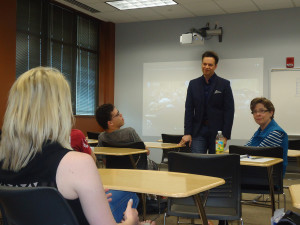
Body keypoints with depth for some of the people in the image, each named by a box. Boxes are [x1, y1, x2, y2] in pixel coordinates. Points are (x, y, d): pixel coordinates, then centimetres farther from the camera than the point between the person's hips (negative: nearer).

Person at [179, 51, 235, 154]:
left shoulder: (224, 84, 0)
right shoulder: (193, 84, 8)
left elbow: (229, 111, -3)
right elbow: (189, 110, 7)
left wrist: (225, 136, -9)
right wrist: (187, 133, -2)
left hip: (217, 132, -2)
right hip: (198, 131, 2)